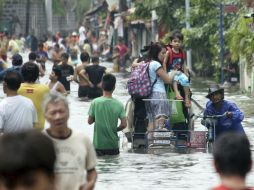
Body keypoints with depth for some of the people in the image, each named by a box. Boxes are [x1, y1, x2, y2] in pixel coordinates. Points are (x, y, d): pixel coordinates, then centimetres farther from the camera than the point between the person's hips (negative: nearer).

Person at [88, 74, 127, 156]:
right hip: (113, 145, 1)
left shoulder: (95, 103, -10)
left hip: (98, 144, -1)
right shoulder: (118, 104, -7)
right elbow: (124, 124, -9)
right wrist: (115, 130, 8)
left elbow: (90, 121, -3)